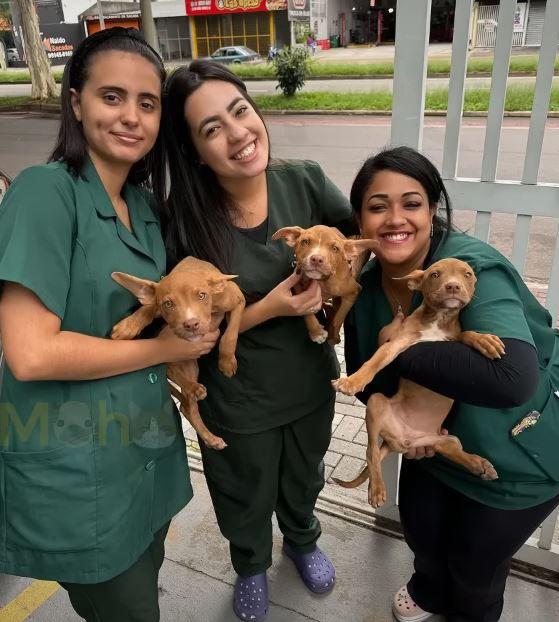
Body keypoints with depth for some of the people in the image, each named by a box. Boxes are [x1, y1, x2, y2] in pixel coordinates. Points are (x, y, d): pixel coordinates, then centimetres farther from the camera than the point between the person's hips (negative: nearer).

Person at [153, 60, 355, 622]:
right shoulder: (184, 223, -24)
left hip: (311, 381, 3)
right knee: (248, 498, 25)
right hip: (239, 401, -2)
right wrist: (268, 309, -28)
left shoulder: (305, 183, -17)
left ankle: (302, 541, 65)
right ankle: (251, 567, 60)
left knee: (303, 479, 30)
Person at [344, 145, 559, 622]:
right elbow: (361, 370, 0)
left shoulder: (474, 271, -35)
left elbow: (512, 379, -51)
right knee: (421, 529, 24)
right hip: (437, 435, 6)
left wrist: (401, 351, -39)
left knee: (477, 559, 16)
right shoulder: (365, 284, -14)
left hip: (518, 454, -5)